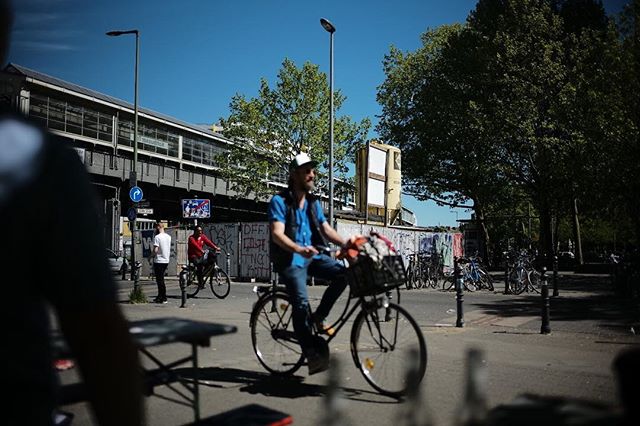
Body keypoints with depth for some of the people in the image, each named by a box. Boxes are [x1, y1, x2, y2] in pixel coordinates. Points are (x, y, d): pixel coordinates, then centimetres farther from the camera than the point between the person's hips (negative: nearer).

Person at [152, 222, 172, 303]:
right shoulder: (169, 237, 9)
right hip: (166, 260, 7)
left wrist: (152, 256, -5)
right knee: (161, 279, 17)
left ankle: (164, 298, -1)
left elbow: (155, 250, -19)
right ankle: (160, 296, 23)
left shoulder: (157, 237, -14)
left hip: (159, 261, -7)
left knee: (160, 280, -2)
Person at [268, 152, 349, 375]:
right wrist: (299, 249, -39)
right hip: (290, 259, -6)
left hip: (312, 255, 6)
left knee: (343, 273, -16)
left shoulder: (313, 202, 12)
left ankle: (318, 318, 0)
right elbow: (277, 234, -21)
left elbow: (326, 229, 7)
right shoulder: (279, 201, -10)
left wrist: (348, 244, -10)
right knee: (301, 303, -20)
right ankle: (312, 355, -14)